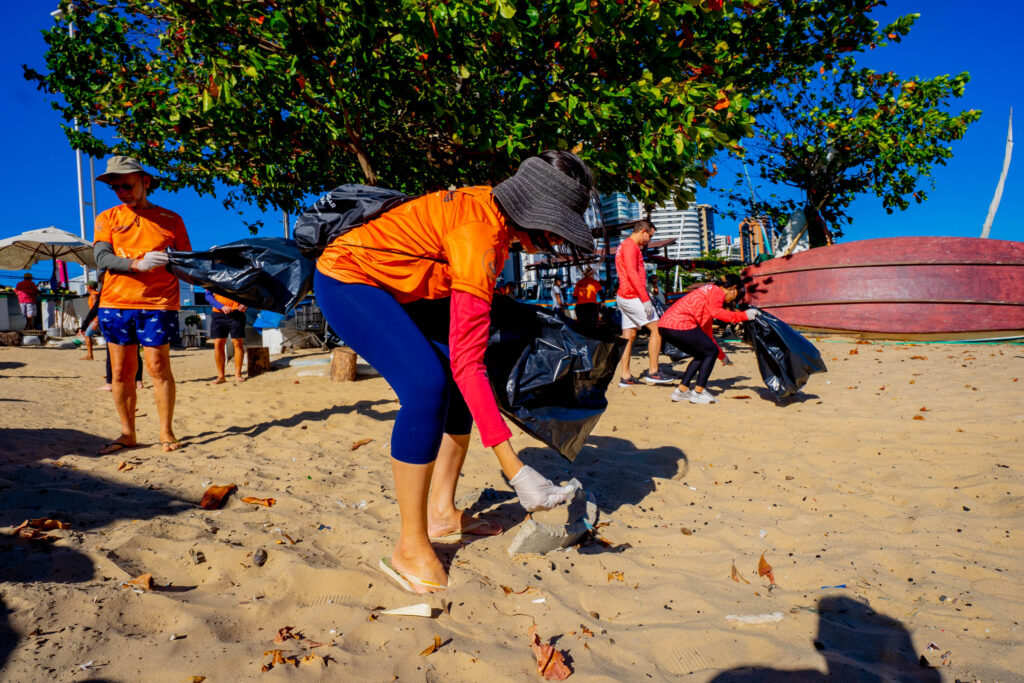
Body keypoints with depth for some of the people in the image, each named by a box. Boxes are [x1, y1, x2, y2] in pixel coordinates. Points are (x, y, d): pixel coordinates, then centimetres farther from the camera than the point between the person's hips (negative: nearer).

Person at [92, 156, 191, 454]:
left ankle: (166, 433, 6)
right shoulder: (108, 218, 12)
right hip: (116, 303, 2)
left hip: (157, 303, -2)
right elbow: (102, 258, -3)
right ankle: (127, 434, 16)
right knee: (121, 371, 5)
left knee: (158, 367, -5)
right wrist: (138, 264, -19)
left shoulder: (170, 219, 9)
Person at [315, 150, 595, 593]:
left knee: (461, 381, 4)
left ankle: (442, 513, 13)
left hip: (396, 286, 10)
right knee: (427, 385, -27)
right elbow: (468, 360, -36)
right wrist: (514, 469, -37)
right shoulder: (479, 235, -31)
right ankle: (410, 548, -13)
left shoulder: (492, 210, -4)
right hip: (346, 279, -10)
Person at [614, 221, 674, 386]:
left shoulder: (625, 246, 22)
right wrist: (645, 299, -22)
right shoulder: (630, 246, -11)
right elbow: (632, 274, -20)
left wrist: (644, 296, 21)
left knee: (629, 336, 8)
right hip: (633, 297, -10)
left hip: (624, 297, 10)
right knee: (657, 329, -6)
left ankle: (625, 375, 9)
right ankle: (653, 372, -6)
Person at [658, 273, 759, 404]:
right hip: (680, 324, -10)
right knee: (711, 352, 3)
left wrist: (721, 355, 37)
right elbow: (716, 312, -21)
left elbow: (706, 332, 33)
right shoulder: (717, 291, 1)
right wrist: (743, 315, -16)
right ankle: (698, 393, 4)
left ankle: (682, 390, 18)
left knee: (703, 355, 20)